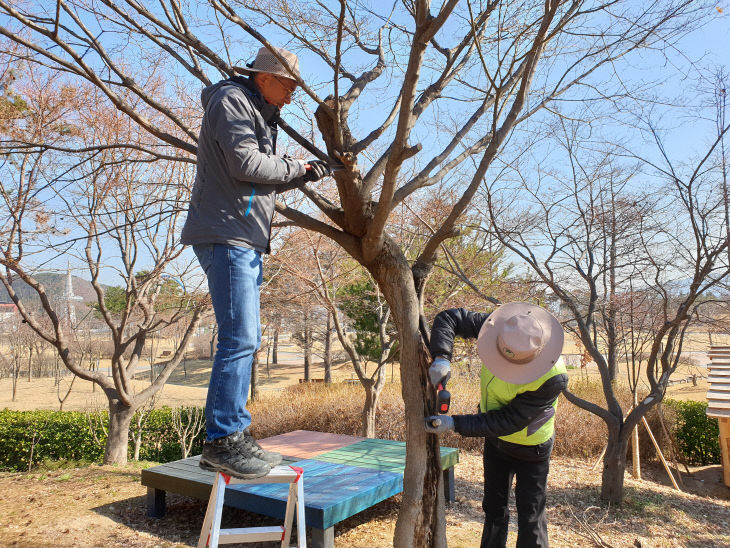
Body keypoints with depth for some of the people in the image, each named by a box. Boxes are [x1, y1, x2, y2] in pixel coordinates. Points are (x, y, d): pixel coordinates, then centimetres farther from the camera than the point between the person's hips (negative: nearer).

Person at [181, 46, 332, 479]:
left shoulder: (261, 114, 26)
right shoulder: (231, 100, -4)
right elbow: (246, 164, -17)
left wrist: (304, 175, 9)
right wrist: (296, 166, -4)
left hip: (246, 240, 10)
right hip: (226, 235, -10)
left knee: (246, 338, 9)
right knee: (239, 337, -15)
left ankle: (233, 435, 15)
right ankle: (223, 440, -8)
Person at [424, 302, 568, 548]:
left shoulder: (553, 379, -37)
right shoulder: (497, 327, -26)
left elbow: (508, 421, -33)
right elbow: (448, 318, -17)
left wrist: (455, 424, -36)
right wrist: (441, 358, -35)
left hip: (530, 447, -5)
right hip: (495, 438, 5)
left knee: (530, 518, 4)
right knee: (494, 509, 19)